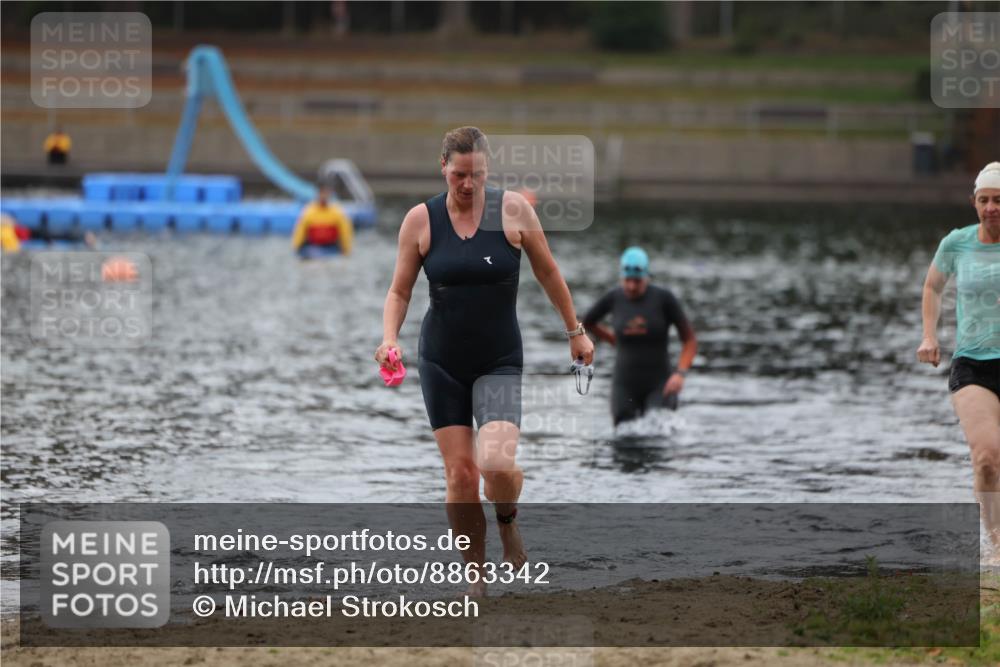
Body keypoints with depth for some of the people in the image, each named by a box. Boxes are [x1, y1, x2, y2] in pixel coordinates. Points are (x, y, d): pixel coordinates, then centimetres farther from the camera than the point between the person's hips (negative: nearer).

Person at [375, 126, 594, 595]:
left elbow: (548, 273, 7)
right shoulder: (421, 220, -3)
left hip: (499, 363, -2)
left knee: (496, 463, -22)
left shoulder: (512, 210, -6)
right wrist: (390, 338, -14)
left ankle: (508, 522, 12)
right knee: (460, 473, -2)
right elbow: (399, 291, 4)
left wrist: (574, 332, 12)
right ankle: (475, 575, 14)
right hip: (441, 363, 2)